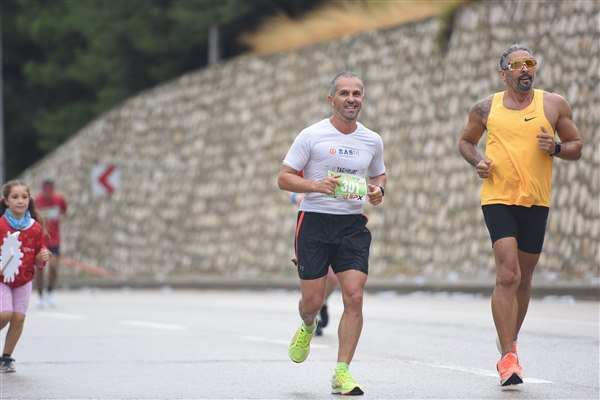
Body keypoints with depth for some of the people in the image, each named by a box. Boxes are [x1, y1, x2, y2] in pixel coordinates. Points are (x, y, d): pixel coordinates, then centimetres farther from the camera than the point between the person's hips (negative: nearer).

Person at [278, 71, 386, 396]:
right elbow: (284, 178, -2)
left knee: (354, 298, -11)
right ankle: (307, 327, 39)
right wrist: (316, 185, -19)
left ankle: (342, 373, -5)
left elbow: (378, 174, 25)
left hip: (353, 225, 2)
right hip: (314, 222, -2)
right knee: (312, 301, 0)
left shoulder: (372, 141, 8)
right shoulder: (312, 136, -4)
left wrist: (378, 189, 1)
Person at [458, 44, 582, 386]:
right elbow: (466, 141, 18)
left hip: (536, 203, 2)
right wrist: (476, 161, -2)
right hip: (498, 199, -2)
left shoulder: (554, 105, 4)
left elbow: (577, 147, 9)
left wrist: (556, 148, -12)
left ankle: (509, 345, 34)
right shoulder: (486, 108, 4)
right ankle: (509, 357, -16)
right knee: (508, 275, -16)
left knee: (523, 280, 12)